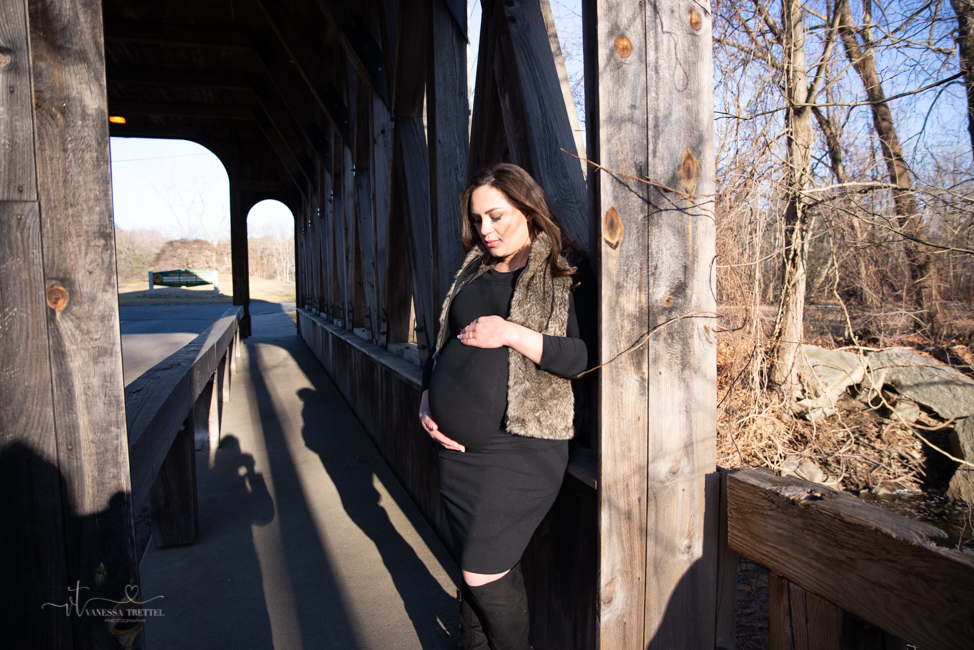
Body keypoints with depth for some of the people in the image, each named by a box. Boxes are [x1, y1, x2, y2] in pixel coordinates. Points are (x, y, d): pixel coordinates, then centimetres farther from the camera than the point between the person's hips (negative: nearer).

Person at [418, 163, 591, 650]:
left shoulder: (563, 274, -4)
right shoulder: (474, 273, 15)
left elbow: (588, 357, -14)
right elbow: (444, 343, 21)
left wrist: (511, 333, -19)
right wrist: (429, 398, 7)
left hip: (520, 449, -6)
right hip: (457, 447, 6)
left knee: (484, 575, -1)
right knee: (474, 567, 16)